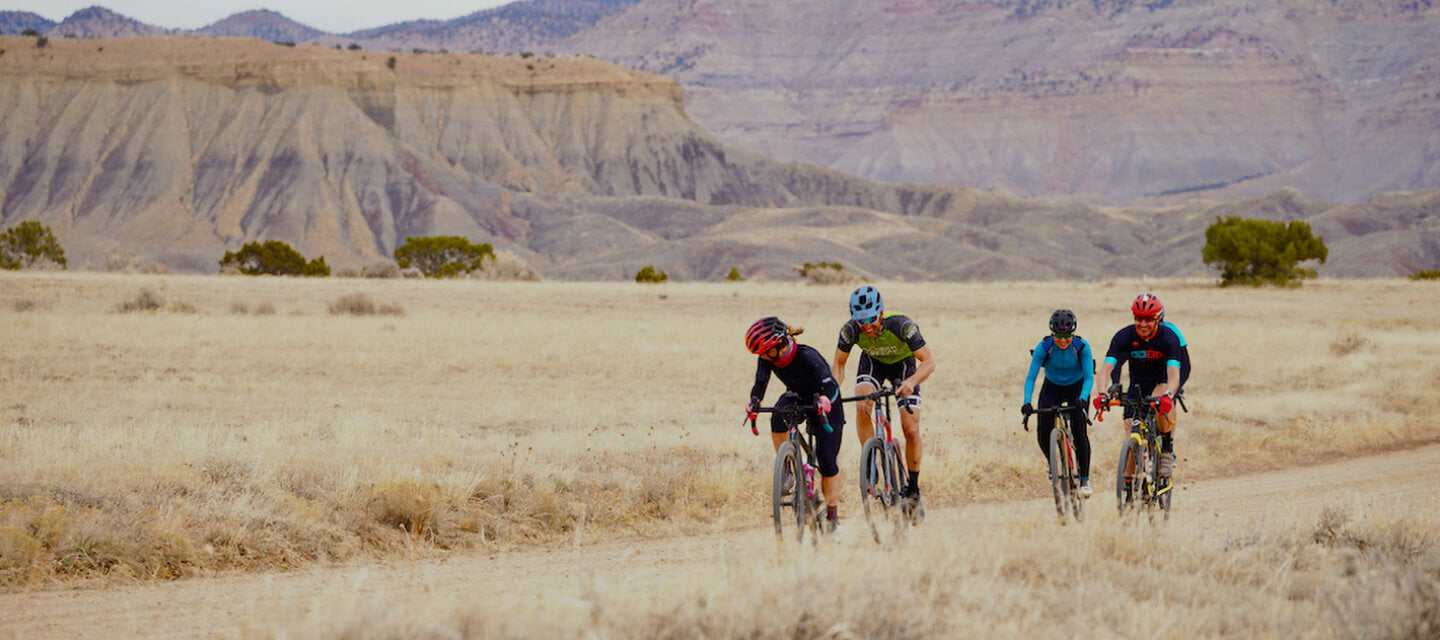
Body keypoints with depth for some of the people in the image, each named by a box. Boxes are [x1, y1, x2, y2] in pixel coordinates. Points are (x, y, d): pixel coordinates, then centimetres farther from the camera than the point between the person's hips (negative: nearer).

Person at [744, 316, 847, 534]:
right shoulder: (768, 358, -18)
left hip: (826, 408, -4)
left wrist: (824, 400, -65)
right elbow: (760, 383, -25)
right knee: (778, 419, -32)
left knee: (827, 462, -10)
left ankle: (833, 514, 6)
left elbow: (831, 386, -43)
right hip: (797, 399, 4)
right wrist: (754, 402, -47)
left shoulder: (807, 356, -35)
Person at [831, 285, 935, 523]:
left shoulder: (901, 325, -37)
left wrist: (911, 382, -53)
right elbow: (838, 365, -14)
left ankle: (913, 492, 6)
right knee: (862, 406, -29)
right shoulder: (850, 330, -30)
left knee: (911, 430, -11)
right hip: (873, 361, 2)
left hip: (903, 363, -2)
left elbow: (928, 361, -34)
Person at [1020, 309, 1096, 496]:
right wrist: (1027, 402, -39)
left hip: (1077, 388, -1)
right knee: (1043, 435, -14)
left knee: (1079, 432, -20)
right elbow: (1031, 377, -24)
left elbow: (1089, 377, -27)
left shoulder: (1082, 347, -25)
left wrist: (1082, 398, -46)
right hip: (1052, 388, 1)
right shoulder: (1044, 347, -24)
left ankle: (1085, 479, -7)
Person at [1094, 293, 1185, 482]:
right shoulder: (1124, 337, -19)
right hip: (1137, 386, 3)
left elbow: (1173, 373, -35)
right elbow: (1106, 368, -26)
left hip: (1163, 383, -3)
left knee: (1160, 399, -38)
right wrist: (1104, 393, -46)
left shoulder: (1168, 337, -24)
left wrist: (1168, 395, -55)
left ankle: (1168, 450, -24)